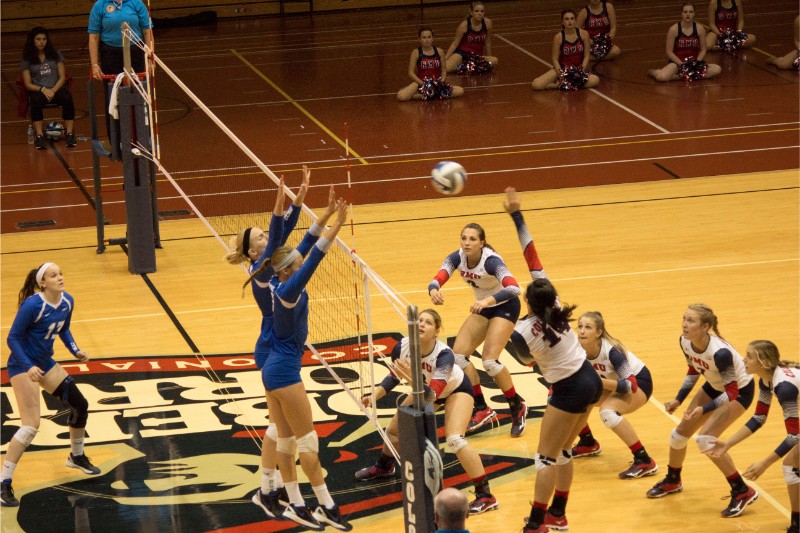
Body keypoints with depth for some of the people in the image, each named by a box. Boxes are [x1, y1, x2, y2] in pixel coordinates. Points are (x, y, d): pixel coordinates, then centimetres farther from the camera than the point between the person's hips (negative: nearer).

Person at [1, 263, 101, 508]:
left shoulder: (67, 301, -2)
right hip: (23, 365, -8)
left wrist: (76, 351, 0)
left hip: (46, 363, 8)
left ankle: (76, 456, 38)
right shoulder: (32, 304, -24)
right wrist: (28, 366, -30)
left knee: (80, 405, 11)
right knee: (31, 425, -17)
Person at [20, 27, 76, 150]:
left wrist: (53, 90, -12)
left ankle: (69, 134, -33)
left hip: (56, 88, 1)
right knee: (36, 101, -38)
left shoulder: (55, 55, 13)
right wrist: (43, 89, -16)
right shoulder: (27, 60, 8)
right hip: (37, 90, -1)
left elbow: (62, 77, 7)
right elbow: (27, 84, 2)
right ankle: (39, 136, -40)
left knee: (67, 99, -34)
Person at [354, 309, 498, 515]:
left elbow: (432, 395, -47)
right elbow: (394, 376, -5)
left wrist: (412, 377, -62)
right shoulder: (403, 347, -26)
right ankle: (384, 467, 45)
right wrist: (375, 395, -19)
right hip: (426, 389, 6)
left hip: (456, 390, -6)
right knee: (394, 429, 10)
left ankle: (485, 496, -19)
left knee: (454, 439, -27)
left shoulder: (444, 355, -40)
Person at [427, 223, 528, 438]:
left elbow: (513, 288, -45)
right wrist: (434, 291, -53)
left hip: (505, 306, -7)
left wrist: (488, 300, -61)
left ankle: (517, 407, 2)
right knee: (458, 354, -6)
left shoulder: (491, 260, -32)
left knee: (489, 360, -20)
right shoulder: (457, 257, -15)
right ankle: (482, 410, 7)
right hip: (483, 307, 7)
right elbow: (437, 280, -28)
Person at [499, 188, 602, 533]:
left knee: (546, 457, 2)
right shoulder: (555, 303, -7)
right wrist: (516, 214, -2)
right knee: (563, 451, 18)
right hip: (591, 381, 7)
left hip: (570, 391, -7)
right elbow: (533, 257, -4)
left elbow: (527, 360, 0)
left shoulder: (522, 332, -21)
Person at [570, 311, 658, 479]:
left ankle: (644, 461, -29)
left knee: (607, 411, -34)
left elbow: (630, 385, -34)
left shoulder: (611, 351, -33)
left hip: (638, 383, -7)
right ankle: (588, 443, 23)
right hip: (613, 382, 7)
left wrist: (598, 381, -45)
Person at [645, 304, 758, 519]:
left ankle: (742, 492, -10)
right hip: (714, 386, 8)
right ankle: (672, 481, 37)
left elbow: (732, 392, -30)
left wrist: (704, 410, -39)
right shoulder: (685, 342, -17)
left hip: (739, 391, -8)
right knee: (679, 434, 9)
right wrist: (678, 400, -2)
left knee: (705, 439, -22)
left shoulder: (720, 352, -38)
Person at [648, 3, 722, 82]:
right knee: (661, 77, -36)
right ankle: (654, 72, 5)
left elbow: (703, 50, 6)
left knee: (717, 69, -24)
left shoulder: (700, 29, 0)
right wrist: (682, 64, -16)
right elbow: (669, 52, -6)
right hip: (677, 62, -4)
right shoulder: (674, 29, -8)